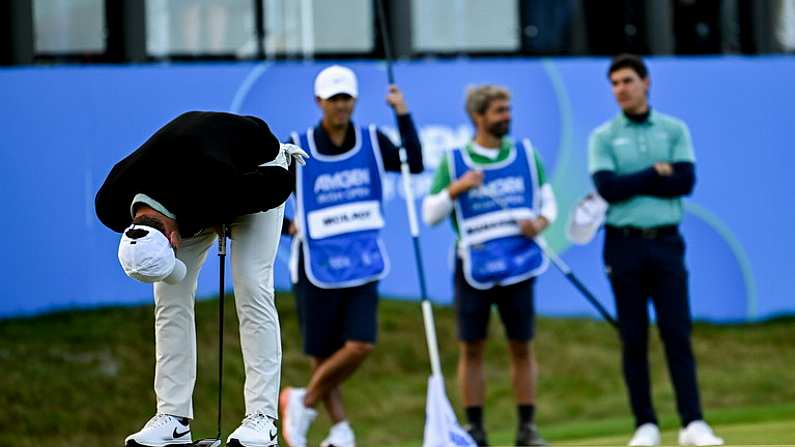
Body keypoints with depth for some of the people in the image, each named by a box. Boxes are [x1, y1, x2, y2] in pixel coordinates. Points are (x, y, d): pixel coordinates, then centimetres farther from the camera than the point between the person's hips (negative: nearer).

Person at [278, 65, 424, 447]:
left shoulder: (371, 141, 4)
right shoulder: (297, 149, -5)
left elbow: (414, 164, -7)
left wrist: (402, 113, -8)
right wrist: (286, 228, -10)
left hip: (363, 267, 2)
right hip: (317, 267, -2)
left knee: (360, 346, -13)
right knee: (322, 354, 1)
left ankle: (305, 402, 7)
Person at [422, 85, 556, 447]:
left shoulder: (526, 155, 7)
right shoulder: (453, 162, 1)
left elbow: (548, 200, 12)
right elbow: (430, 215, 0)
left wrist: (541, 223, -9)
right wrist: (456, 188, -15)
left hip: (518, 263, 1)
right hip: (473, 265, -1)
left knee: (522, 346, 2)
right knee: (471, 348, 1)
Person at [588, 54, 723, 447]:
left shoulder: (674, 130, 8)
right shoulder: (603, 138, 6)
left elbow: (686, 181, -6)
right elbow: (607, 187, -9)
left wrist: (631, 184, -8)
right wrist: (656, 174, -5)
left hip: (665, 241, 0)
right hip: (624, 243, 0)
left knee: (677, 334, -6)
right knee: (634, 339, 1)